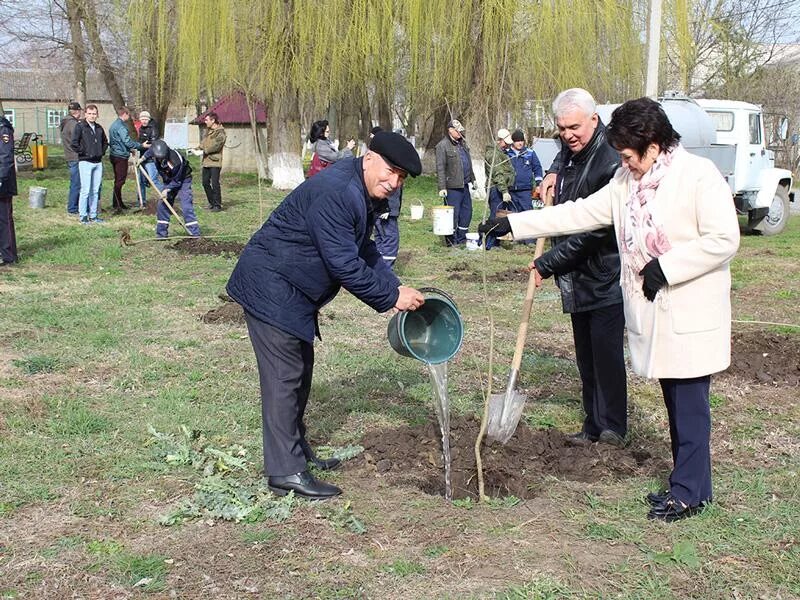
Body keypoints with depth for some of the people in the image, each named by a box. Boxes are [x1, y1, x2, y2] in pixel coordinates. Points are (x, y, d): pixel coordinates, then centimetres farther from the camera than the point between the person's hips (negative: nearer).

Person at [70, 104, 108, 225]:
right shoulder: (80, 127, -6)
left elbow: (105, 142, 27)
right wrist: (83, 152, -10)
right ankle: (83, 216, 0)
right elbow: (73, 144, -12)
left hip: (98, 162, 6)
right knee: (85, 190, -6)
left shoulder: (99, 128, 12)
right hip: (85, 162, -6)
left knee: (95, 191, 9)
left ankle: (93, 215, 16)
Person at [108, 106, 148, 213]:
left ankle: (119, 203, 21)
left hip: (114, 155, 10)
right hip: (121, 156, -10)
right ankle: (116, 205, -9)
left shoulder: (114, 125, 17)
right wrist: (142, 146, -12)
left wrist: (130, 149, 26)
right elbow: (127, 141, -20)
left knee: (118, 180, 15)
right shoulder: (121, 126, -16)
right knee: (120, 180, -8)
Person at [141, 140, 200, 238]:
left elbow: (177, 181, -24)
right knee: (162, 206, 4)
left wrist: (167, 190, -28)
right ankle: (161, 233, 14)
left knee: (186, 207, -17)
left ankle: (195, 234, -17)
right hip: (169, 181, 7)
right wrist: (143, 159, 13)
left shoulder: (176, 161, -37)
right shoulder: (154, 151, -20)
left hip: (183, 181, -7)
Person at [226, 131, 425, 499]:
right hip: (269, 287, -11)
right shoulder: (335, 193, -26)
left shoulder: (361, 194, 8)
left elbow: (365, 251, 15)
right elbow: (344, 265, -27)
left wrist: (395, 286, 3)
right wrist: (390, 298, -19)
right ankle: (286, 473, -4)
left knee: (300, 371, 18)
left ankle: (297, 451, 31)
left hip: (291, 291, 11)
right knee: (285, 377, -9)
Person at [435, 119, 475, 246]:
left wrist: (472, 178, 22)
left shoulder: (462, 142, 14)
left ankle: (462, 238, 23)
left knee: (466, 211, 12)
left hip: (464, 184, 8)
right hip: (452, 186, -8)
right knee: (453, 213, -3)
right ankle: (451, 240, 7)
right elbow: (440, 168, -15)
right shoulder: (442, 146, -11)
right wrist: (442, 187, -19)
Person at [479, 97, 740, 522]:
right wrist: (514, 223, 4)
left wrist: (665, 266, -18)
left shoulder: (699, 175, -12)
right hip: (651, 312, 7)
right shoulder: (626, 181, 10)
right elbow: (580, 214, 10)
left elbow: (724, 239, -16)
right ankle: (688, 484, 22)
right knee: (675, 402, 13)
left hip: (691, 315, -7)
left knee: (690, 403, -1)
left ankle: (689, 492, 8)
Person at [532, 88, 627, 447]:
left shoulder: (610, 164, -22)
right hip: (576, 278, 9)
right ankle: (593, 426, 23)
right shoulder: (569, 153, 6)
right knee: (586, 357, 14)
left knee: (607, 354, -4)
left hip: (605, 278, -9)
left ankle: (612, 428, 7)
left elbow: (594, 230, -24)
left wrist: (546, 265, -19)